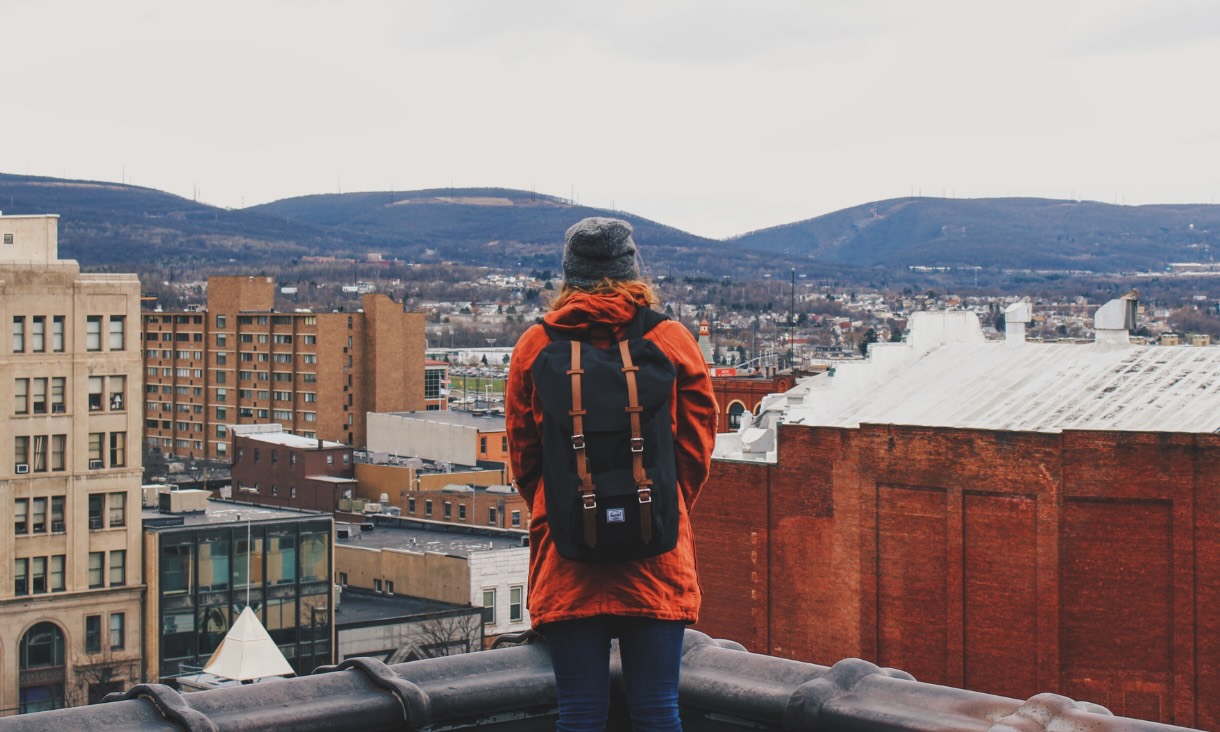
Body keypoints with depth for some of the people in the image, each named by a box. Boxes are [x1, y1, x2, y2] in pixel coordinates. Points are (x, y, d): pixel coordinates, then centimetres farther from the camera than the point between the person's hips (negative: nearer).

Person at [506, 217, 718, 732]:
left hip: (565, 555, 0)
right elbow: (697, 448, 5)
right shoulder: (673, 340, 1)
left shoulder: (534, 345, 2)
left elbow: (522, 455, 8)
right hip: (658, 555, 0)